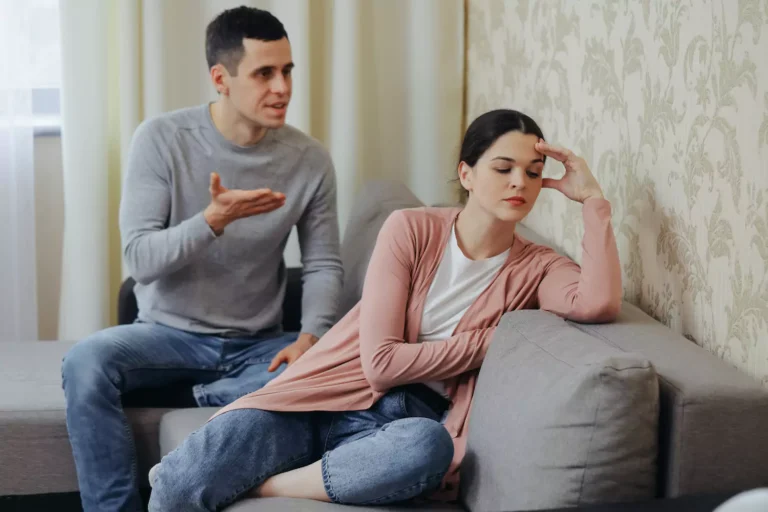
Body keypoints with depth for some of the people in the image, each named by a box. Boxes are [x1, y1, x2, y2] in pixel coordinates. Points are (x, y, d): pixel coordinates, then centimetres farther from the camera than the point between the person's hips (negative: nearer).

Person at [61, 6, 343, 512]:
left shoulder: (310, 159, -5)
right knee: (86, 362, -31)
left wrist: (310, 337, -18)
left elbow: (324, 265, 1)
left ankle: (194, 397, -11)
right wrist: (214, 220, -33)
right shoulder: (162, 139, -11)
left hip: (257, 344, 1)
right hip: (170, 333, -1)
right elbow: (141, 257, -16)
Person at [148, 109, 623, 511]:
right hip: (334, 395, -1)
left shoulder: (536, 269, 3)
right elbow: (380, 360, -8)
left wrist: (592, 197, -14)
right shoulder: (411, 229, -1)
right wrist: (491, 340, -7)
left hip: (413, 419, 2)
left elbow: (599, 303, -21)